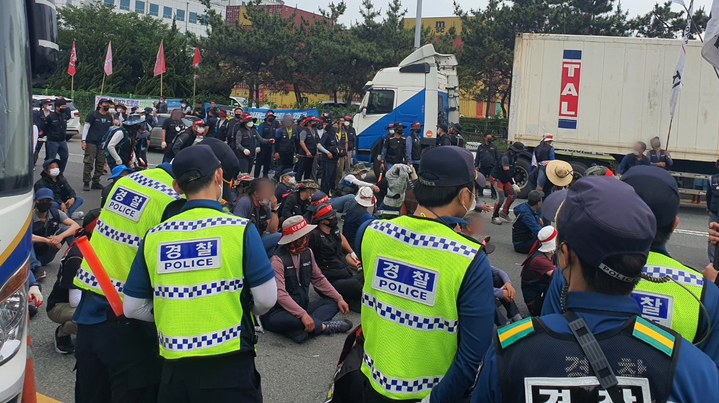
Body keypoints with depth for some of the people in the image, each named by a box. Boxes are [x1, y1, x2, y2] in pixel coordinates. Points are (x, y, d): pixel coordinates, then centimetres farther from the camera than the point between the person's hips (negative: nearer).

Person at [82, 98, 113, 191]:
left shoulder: (109, 117, 14)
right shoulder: (93, 114, -1)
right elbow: (86, 127, -2)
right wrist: (84, 141, -8)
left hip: (103, 144, 5)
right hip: (91, 142, -5)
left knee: (101, 164, 5)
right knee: (89, 163, -6)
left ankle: (96, 182, 14)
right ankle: (86, 183, -1)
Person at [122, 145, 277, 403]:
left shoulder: (154, 237, -1)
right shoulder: (240, 230, -11)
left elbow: (132, 308, 5)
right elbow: (266, 299, -7)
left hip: (174, 366, 3)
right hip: (229, 364, -3)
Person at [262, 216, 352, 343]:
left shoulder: (307, 253, 4)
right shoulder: (277, 260, -20)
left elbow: (318, 279, 14)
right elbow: (280, 293, -29)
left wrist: (339, 299, 4)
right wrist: (302, 315, -38)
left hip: (302, 306, 8)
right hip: (279, 311, -8)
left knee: (333, 302, -3)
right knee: (284, 319, -40)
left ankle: (299, 330, -26)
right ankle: (325, 326, -19)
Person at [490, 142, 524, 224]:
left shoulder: (514, 156, 2)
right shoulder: (505, 157, -27)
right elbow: (506, 172, -29)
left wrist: (513, 178, 4)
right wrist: (513, 184, -28)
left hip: (504, 179, 9)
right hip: (496, 178, -9)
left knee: (512, 194, 9)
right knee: (501, 198, -15)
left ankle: (504, 212, 23)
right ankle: (494, 217, -2)